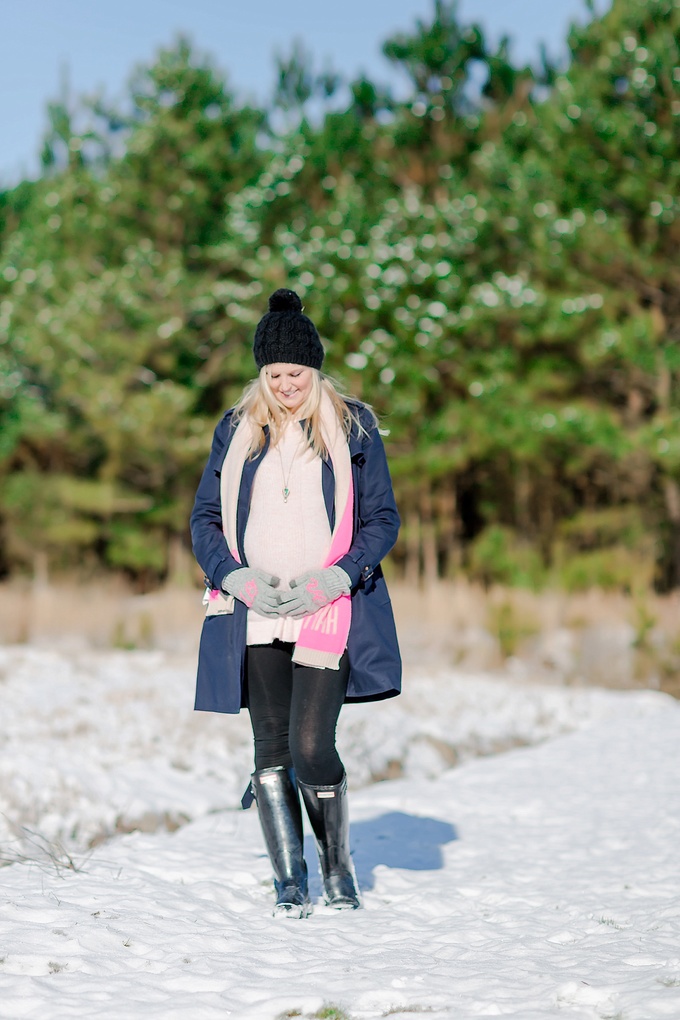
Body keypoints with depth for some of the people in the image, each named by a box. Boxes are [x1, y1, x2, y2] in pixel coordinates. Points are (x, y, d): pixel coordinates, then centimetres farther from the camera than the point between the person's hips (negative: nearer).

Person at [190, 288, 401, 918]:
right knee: (271, 747, 2)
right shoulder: (237, 431, 10)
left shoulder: (352, 429, 4)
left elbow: (382, 519, 4)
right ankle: (289, 881, 15)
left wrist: (331, 580, -11)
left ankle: (338, 865, 14)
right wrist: (240, 579, -6)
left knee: (310, 746, -10)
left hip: (330, 612, -2)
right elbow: (205, 519, 11)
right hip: (255, 616, 3)